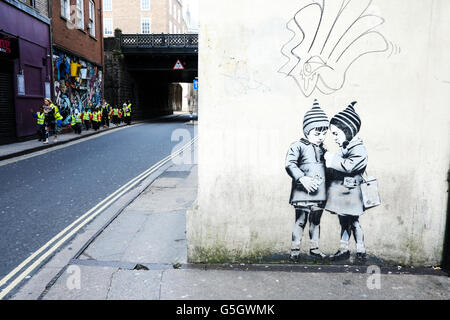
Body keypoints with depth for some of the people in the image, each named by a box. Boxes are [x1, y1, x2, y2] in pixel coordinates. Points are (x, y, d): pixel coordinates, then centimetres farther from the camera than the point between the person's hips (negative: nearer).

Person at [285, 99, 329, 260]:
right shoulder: (298, 146, -7)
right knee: (300, 220, -1)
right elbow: (290, 164, -16)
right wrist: (302, 178, -24)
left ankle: (314, 248, 28)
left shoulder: (323, 149, 15)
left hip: (319, 193, 6)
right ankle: (295, 249, 11)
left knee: (316, 221, 15)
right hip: (303, 192, -6)